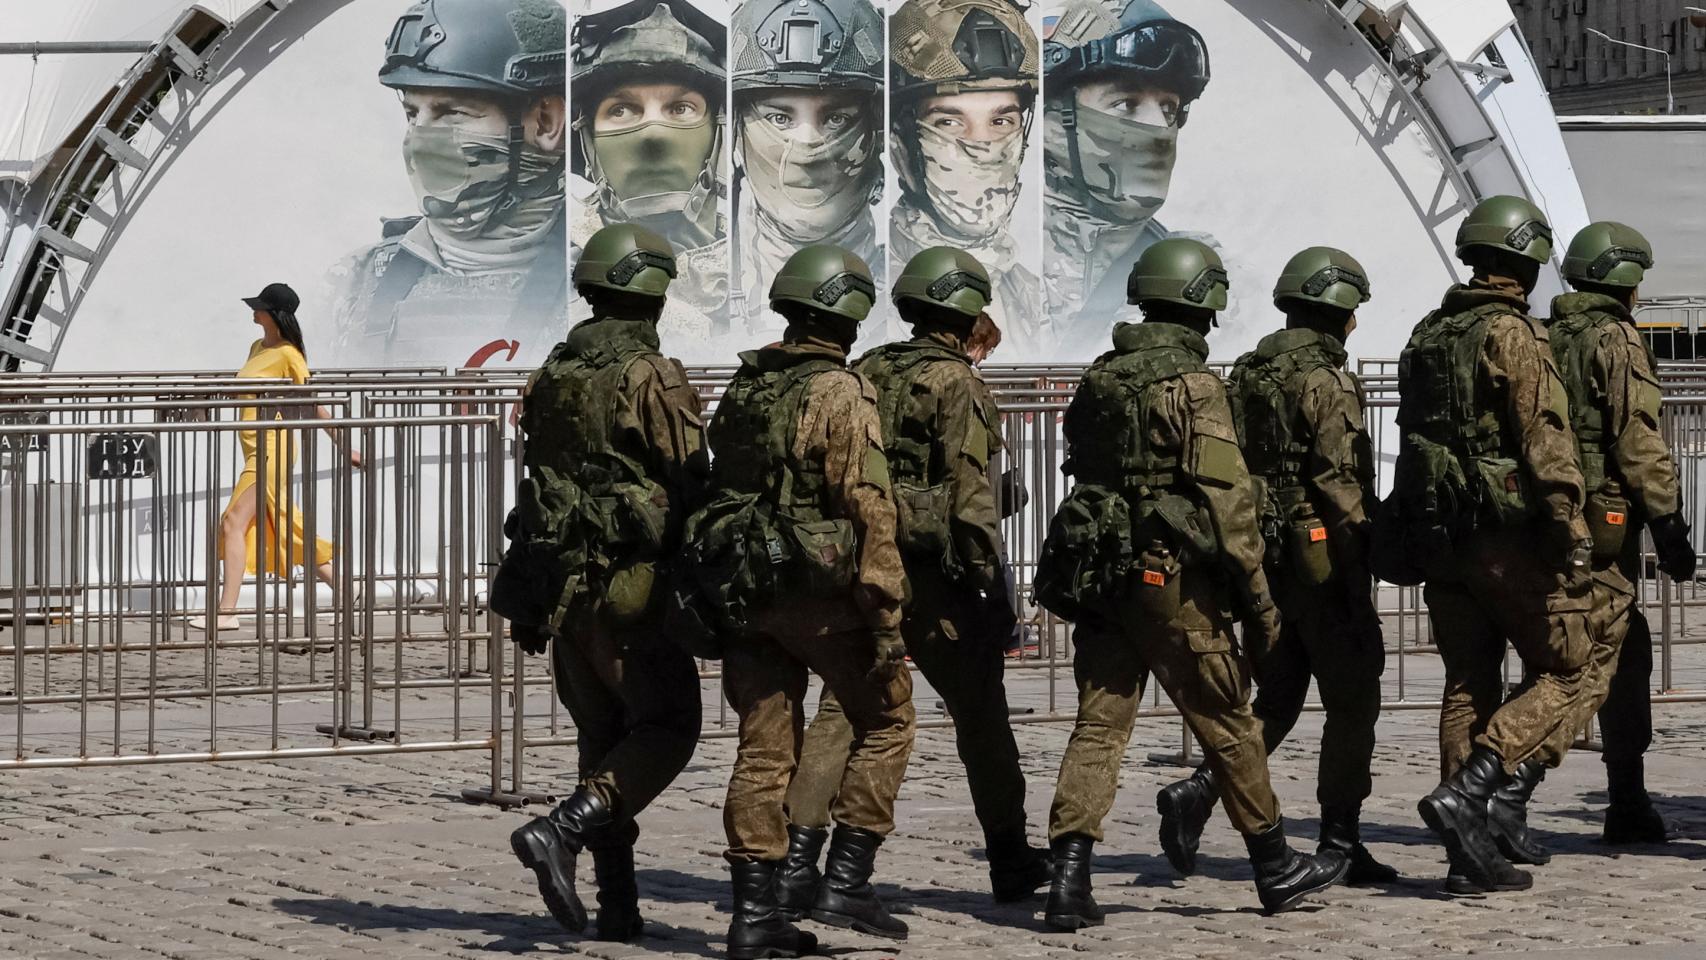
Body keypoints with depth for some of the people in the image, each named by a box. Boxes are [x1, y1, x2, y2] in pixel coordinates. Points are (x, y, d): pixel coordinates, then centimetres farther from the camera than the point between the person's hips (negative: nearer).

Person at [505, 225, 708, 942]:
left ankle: (617, 903, 10)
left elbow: (535, 486, 14)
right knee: (667, 728, 1)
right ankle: (563, 830, -19)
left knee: (601, 734, 13)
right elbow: (691, 486, -12)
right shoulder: (653, 379, -12)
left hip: (563, 583, 7)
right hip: (634, 585, -7)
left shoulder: (550, 380, 10)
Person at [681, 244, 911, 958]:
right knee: (884, 722, 9)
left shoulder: (742, 388, 10)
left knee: (763, 750, 7)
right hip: (821, 591, -6)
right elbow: (868, 509, -16)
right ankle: (845, 881, 3)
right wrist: (886, 616, -15)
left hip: (747, 595, 6)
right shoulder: (840, 394, -11)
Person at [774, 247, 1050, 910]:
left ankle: (798, 851, -11)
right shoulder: (954, 384, -8)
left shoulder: (863, 374, 11)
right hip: (932, 578, -5)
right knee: (980, 713, 9)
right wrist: (995, 587, -12)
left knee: (841, 711, 2)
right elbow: (971, 495, -14)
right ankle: (1010, 860, 19)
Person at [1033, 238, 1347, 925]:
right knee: (1227, 722, 6)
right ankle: (1277, 868, 18)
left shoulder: (1098, 380, 9)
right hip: (1171, 577, -6)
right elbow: (1226, 501, -15)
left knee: (1098, 725, 4)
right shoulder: (1194, 385, -12)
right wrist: (1259, 600, -10)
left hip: (1097, 575, 6)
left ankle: (1070, 879, -6)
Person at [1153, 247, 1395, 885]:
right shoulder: (1324, 381, -13)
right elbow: (1339, 480, -18)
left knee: (1276, 698, 14)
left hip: (1265, 557, 8)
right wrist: (1363, 552, -14)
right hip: (1322, 552, -8)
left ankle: (1196, 793, -4)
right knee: (1351, 700, 3)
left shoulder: (1247, 374, 12)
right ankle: (1340, 841, 5)